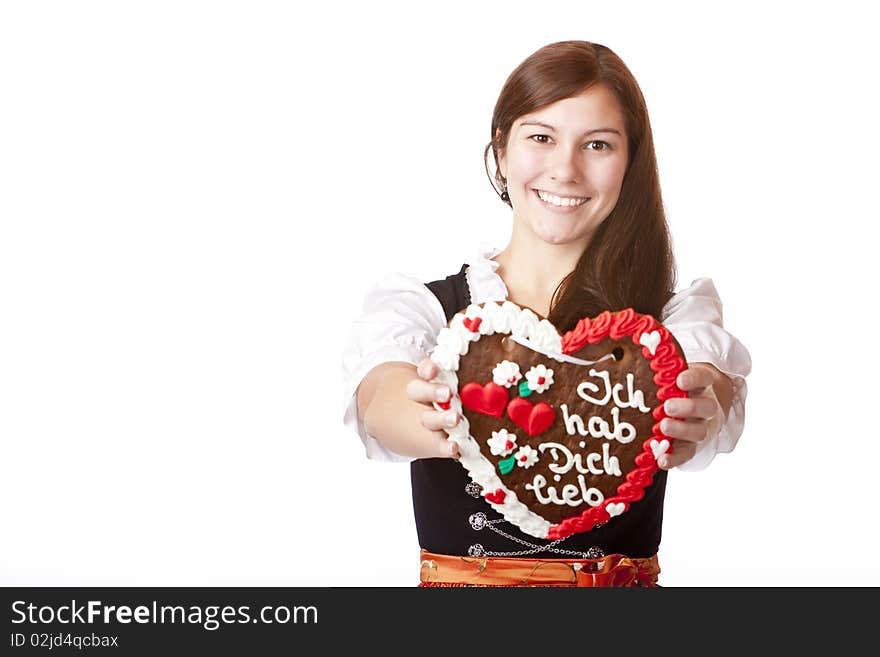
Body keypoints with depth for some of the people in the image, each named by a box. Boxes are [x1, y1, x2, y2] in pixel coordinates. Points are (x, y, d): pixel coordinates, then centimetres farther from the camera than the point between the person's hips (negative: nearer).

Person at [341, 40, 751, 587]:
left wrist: (696, 417, -36)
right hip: (458, 576, 0)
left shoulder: (679, 314, 7)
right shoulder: (417, 306, 6)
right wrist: (437, 423, -36)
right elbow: (380, 399, -14)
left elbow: (709, 388, -14)